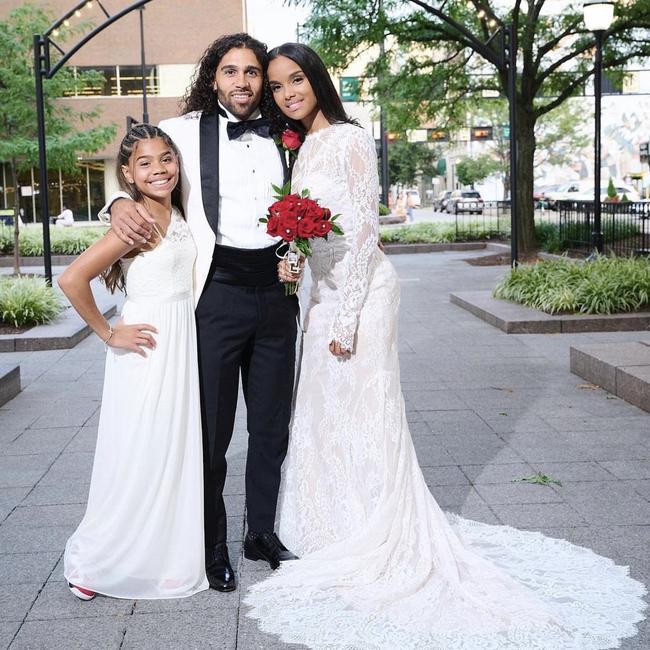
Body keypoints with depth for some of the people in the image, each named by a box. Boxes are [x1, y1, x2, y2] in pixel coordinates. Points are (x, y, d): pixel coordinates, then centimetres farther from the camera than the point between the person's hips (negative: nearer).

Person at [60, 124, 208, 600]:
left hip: (181, 345, 8)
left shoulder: (177, 214, 7)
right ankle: (91, 561, 19)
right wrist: (109, 333, -14)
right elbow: (72, 279, -24)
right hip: (148, 349, -8)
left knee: (176, 453, 14)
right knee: (138, 458, 1)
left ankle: (167, 557, 29)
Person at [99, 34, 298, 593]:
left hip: (275, 291, 4)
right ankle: (212, 546, 18)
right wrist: (121, 203, -14)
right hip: (218, 292, -3)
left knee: (272, 424, 13)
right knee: (212, 427, 2)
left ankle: (263, 532, 29)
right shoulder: (186, 131, 1)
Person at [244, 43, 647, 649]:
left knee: (361, 418, -2)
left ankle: (385, 550, 12)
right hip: (324, 294, 9)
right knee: (328, 417, 14)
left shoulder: (348, 140, -11)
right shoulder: (304, 148, 15)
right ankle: (350, 538, 29)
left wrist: (346, 317, -19)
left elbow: (362, 230, -16)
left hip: (357, 293, -9)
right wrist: (292, 260, 0)